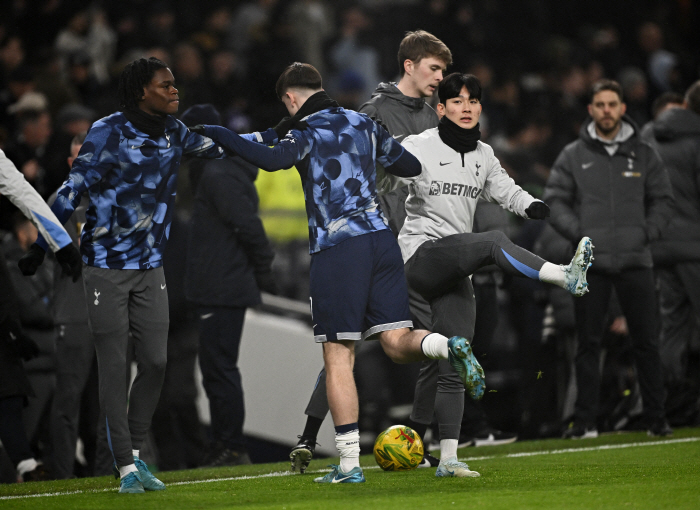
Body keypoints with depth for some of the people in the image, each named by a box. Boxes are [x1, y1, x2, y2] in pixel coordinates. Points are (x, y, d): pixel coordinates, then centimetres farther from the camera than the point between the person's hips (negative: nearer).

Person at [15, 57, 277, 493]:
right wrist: (42, 245, -9)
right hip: (107, 265, -5)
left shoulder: (173, 132, 5)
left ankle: (136, 453, 15)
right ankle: (126, 468, 1)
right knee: (114, 369, -4)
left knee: (155, 361, -1)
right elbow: (73, 190, -10)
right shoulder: (109, 133, -13)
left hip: (150, 266, 5)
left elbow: (218, 147, 22)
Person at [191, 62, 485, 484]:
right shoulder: (363, 124, 14)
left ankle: (350, 464, -1)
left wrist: (216, 134, -17)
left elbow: (272, 159, -25)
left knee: (339, 358, 0)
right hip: (381, 239, 5)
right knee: (397, 341, 7)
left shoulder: (307, 134, -3)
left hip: (336, 248, -5)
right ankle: (448, 346, -27)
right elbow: (411, 165, 22)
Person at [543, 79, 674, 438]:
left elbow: (662, 199, 14)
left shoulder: (643, 154, 9)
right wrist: (579, 232, -8)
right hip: (590, 263, -1)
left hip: (635, 261, 1)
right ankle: (585, 420, 4)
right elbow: (555, 199, 6)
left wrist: (648, 232, -2)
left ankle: (656, 417, 7)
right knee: (588, 344, 1)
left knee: (646, 342, 1)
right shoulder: (573, 156, 6)